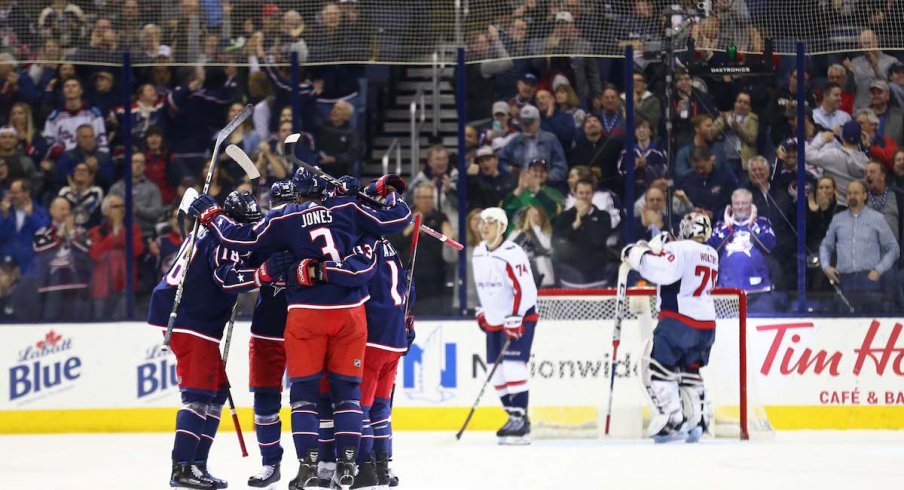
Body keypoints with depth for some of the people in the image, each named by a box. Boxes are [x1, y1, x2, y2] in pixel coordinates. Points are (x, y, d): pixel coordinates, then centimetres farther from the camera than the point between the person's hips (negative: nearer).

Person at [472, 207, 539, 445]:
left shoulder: (512, 254, -19)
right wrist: (482, 312, 21)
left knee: (513, 366, -18)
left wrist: (514, 320, -26)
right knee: (497, 371, 4)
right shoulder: (478, 253, 8)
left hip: (520, 317, -8)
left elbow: (525, 289, -23)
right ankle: (514, 416, 13)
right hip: (494, 320, 8)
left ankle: (520, 419, -17)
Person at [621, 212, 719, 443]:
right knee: (688, 371, 20)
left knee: (656, 367, -2)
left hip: (679, 321, -8)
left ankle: (672, 422, -11)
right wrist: (657, 249, 15)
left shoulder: (680, 249, -10)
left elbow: (662, 270, -26)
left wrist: (636, 254, -15)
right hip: (706, 324, 8)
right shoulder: (712, 255, 16)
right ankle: (697, 421, 14)